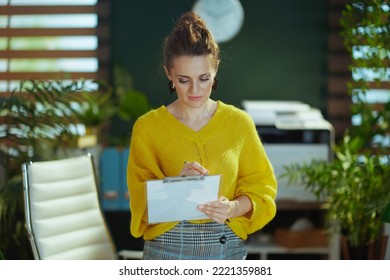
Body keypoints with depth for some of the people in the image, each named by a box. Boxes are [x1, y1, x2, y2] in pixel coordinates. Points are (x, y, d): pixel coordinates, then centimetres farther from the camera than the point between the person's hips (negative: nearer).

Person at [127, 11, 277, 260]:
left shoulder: (239, 122, 2)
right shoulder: (148, 127, -2)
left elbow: (260, 186, 5)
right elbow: (143, 200, -3)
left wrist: (233, 208, -16)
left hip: (228, 249, 1)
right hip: (168, 250, -1)